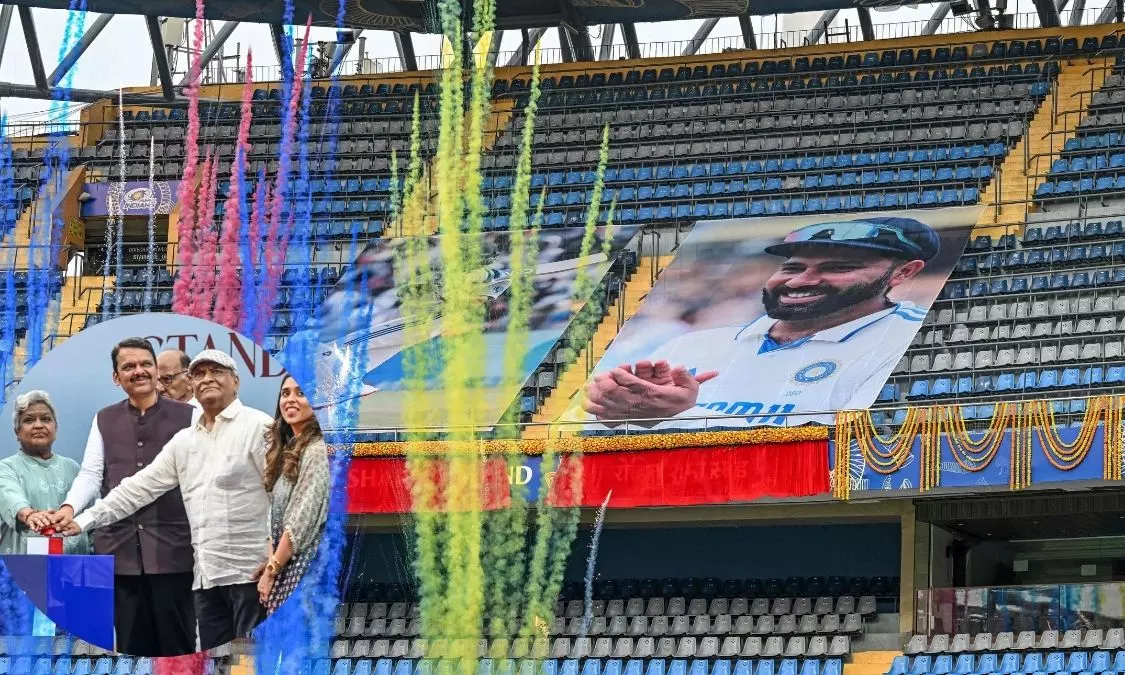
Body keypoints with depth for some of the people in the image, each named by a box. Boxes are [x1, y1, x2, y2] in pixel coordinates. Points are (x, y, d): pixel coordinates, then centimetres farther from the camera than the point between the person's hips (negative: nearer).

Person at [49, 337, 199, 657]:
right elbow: (91, 474, 8)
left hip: (172, 546, -3)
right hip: (120, 547, 3)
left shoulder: (187, 416, 5)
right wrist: (70, 507, -11)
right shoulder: (104, 420, 14)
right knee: (132, 646, 7)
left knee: (177, 645, 1)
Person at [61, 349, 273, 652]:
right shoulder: (184, 441, 19)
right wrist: (84, 520, 9)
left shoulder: (257, 426, -1)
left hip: (252, 570, -7)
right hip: (208, 575, 7)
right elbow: (140, 487, 18)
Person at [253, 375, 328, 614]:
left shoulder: (317, 450, -10)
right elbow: (274, 516, 14)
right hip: (284, 568, 8)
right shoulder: (286, 451, 16)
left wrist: (272, 570, -8)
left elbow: (302, 521, -13)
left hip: (305, 567, -8)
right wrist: (270, 561, -1)